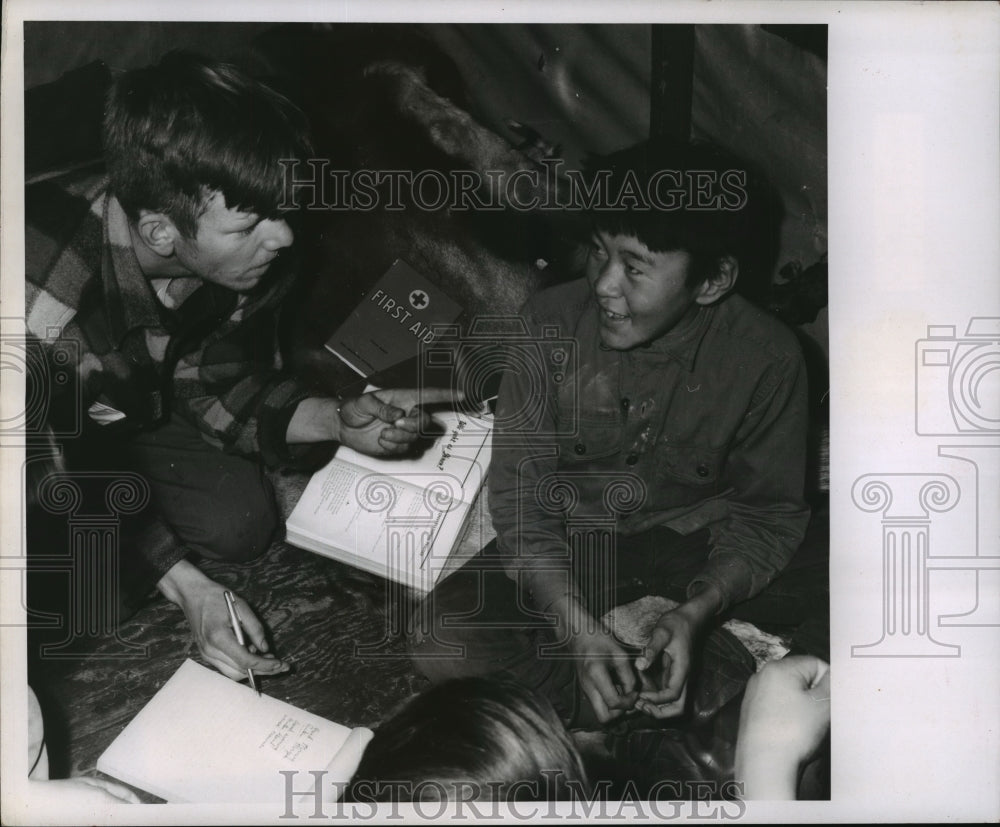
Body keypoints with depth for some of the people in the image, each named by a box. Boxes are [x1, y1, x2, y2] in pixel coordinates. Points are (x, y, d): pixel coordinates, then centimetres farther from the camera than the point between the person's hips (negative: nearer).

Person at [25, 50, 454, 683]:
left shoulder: (252, 258, -24)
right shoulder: (47, 302, -43)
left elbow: (218, 389, -8)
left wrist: (338, 420, -24)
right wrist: (185, 586, -31)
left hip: (132, 408, 5)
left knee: (241, 523, -9)